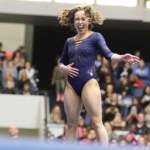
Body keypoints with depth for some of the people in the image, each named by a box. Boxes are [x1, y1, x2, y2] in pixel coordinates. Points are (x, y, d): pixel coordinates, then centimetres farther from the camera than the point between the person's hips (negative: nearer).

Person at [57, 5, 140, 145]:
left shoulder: (95, 37, 2)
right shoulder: (69, 41, 16)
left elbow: (108, 54, -9)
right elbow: (61, 63, 22)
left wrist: (122, 58, -30)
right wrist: (64, 68, -2)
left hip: (89, 83, -5)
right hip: (71, 85, 5)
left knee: (96, 122, -11)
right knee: (71, 124, 7)